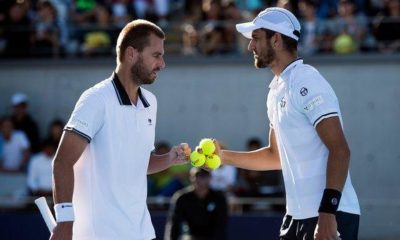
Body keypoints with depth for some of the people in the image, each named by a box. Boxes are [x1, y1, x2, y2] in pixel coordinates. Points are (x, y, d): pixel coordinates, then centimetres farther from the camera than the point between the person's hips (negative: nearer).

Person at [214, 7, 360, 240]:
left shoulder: (306, 82, -13)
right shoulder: (277, 90, 16)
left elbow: (340, 151, -19)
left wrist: (328, 212, -26)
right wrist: (224, 156, 18)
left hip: (330, 217, -9)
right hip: (298, 214, 9)